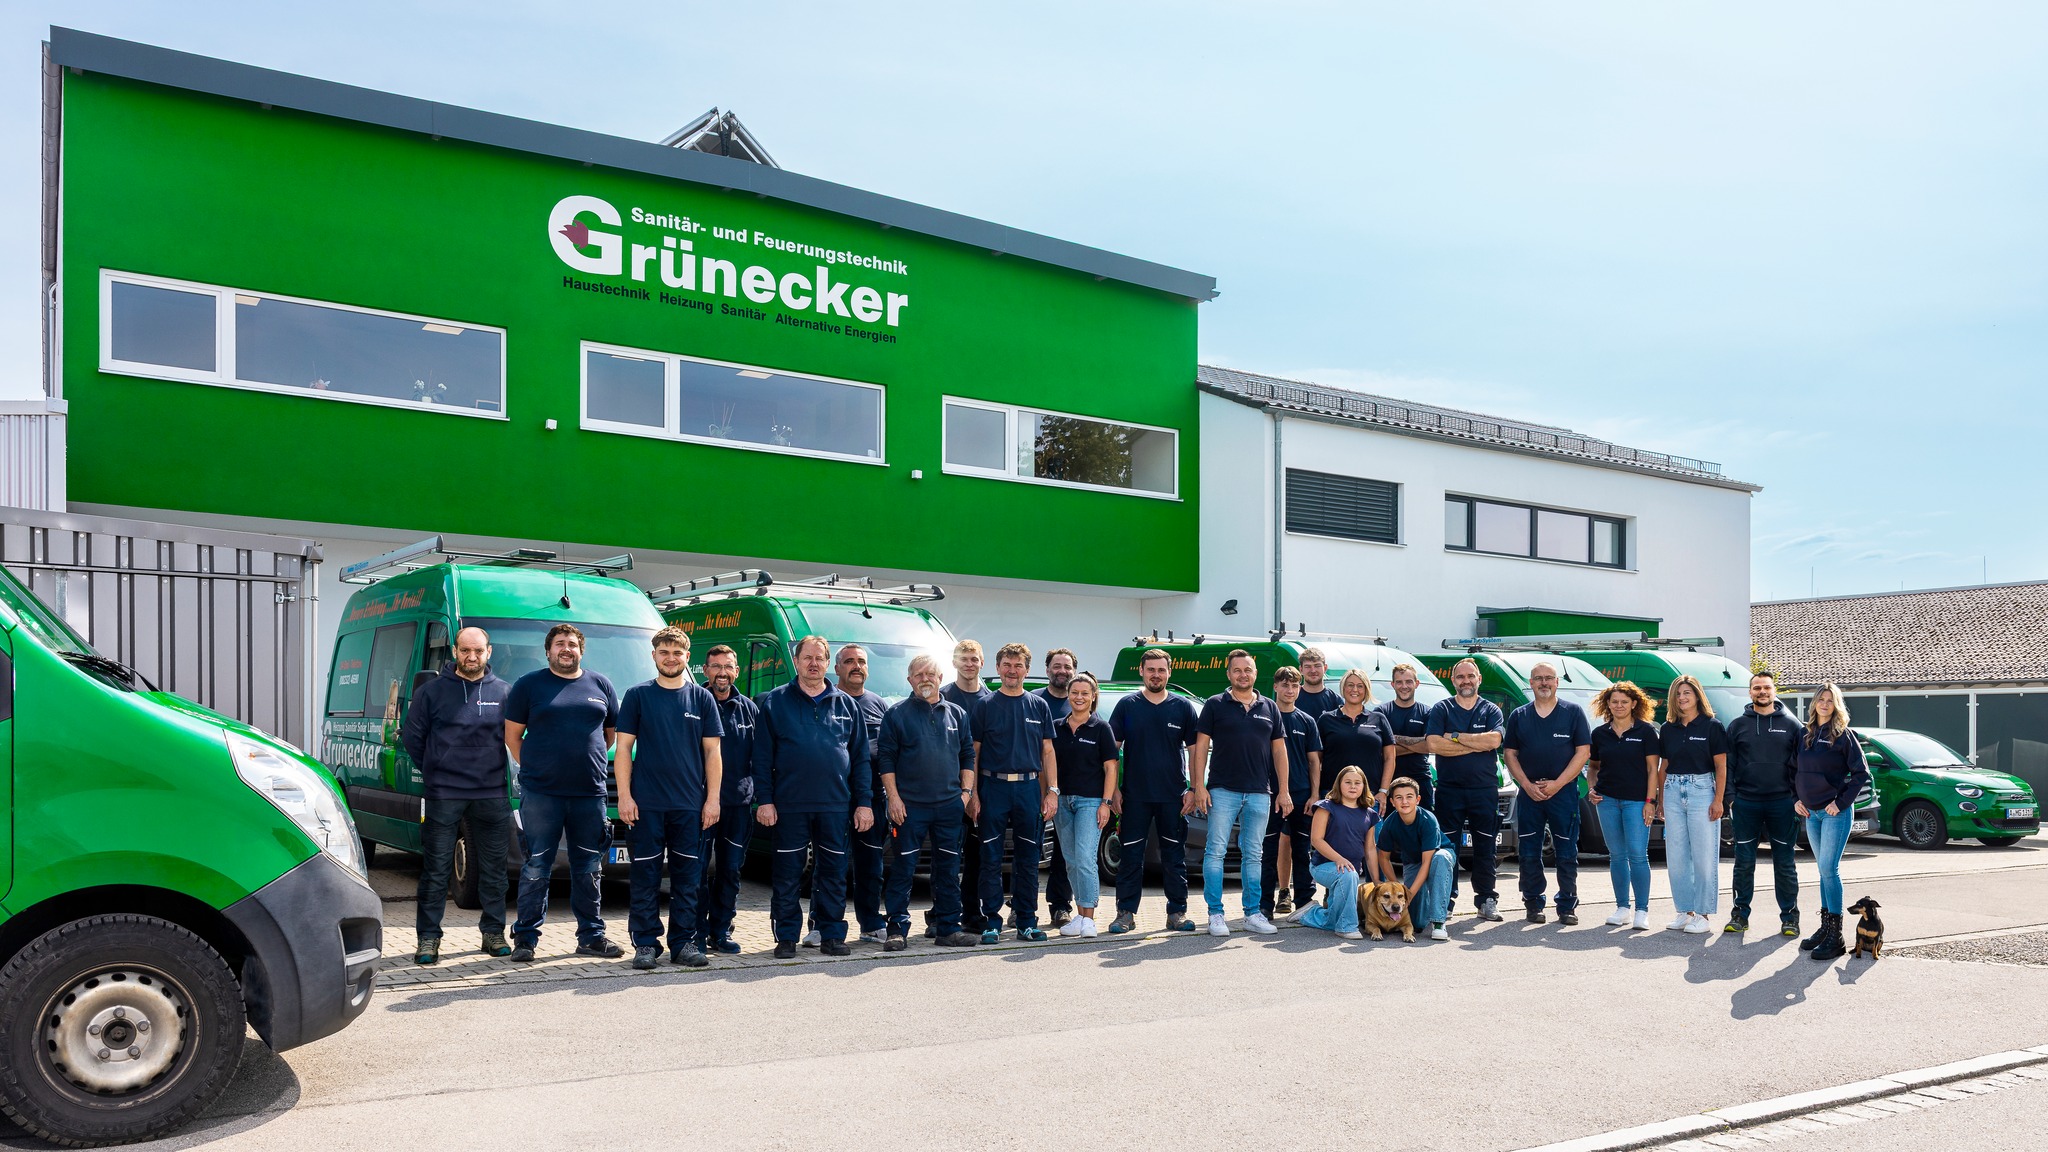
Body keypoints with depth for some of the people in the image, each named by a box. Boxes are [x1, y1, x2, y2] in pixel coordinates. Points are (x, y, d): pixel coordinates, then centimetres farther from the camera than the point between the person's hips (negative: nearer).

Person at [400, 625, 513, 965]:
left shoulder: (504, 692, 6)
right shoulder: (433, 690, 2)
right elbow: (411, 736, 8)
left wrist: (493, 770, 7)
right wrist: (434, 770, 7)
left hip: (492, 796, 1)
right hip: (442, 796, -1)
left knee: (493, 869, 7)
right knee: (435, 869, 1)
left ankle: (494, 933, 17)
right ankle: (428, 938, 8)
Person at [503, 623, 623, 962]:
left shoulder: (600, 685, 11)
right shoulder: (529, 685, 4)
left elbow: (612, 732, 19)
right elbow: (512, 735, 5)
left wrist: (589, 758, 11)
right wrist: (533, 768, 1)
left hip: (590, 793, 3)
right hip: (541, 794, -2)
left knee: (588, 869, 9)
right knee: (536, 868, 1)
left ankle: (591, 936, 17)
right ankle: (525, 937, 11)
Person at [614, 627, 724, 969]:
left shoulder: (702, 698, 8)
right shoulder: (637, 696, 4)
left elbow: (712, 752, 8)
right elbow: (623, 748, 3)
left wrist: (712, 798, 1)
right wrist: (624, 796, -6)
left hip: (690, 805, 1)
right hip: (646, 803, -1)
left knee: (688, 877, 5)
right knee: (645, 877, 2)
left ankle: (684, 942, 14)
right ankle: (646, 943, 11)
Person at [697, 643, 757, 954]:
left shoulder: (749, 709, 10)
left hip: (739, 803, 3)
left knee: (731, 869, 8)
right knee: (699, 869, -1)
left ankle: (721, 931, 18)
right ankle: (698, 933, 9)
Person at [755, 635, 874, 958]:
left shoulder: (846, 705, 10)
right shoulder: (774, 703, 4)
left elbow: (861, 758, 10)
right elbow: (762, 757, 2)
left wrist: (864, 802, 3)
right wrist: (764, 800, -6)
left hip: (835, 806, 2)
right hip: (789, 806, -1)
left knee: (834, 874, 6)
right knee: (787, 876, 3)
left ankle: (832, 935, 16)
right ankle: (786, 937, 13)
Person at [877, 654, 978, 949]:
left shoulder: (957, 714, 11)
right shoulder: (896, 714, 1)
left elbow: (968, 755, 14)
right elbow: (885, 758, -2)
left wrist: (966, 791, 5)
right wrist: (893, 797, -9)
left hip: (950, 804, 3)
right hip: (909, 804, -3)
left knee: (949, 869, 8)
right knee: (903, 868, -2)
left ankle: (949, 928, 15)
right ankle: (898, 930, 4)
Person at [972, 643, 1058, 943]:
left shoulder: (1039, 706, 9)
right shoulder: (986, 706, 3)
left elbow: (1047, 752, 10)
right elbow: (973, 753, 2)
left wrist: (1052, 791, 1)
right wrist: (972, 794, -6)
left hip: (1029, 788, 2)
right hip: (993, 787, -2)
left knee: (1028, 860, 6)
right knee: (991, 859, 2)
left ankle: (1026, 921, 14)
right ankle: (992, 921, 9)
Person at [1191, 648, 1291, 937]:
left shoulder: (1269, 708, 11)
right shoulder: (1215, 705, 2)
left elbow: (1279, 750, 13)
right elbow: (1201, 747, 0)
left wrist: (1284, 790, 6)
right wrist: (1199, 786, -9)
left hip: (1259, 793, 3)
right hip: (1222, 791, -3)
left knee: (1253, 855, 8)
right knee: (1216, 851, -4)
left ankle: (1252, 913, 16)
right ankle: (1215, 914, 3)